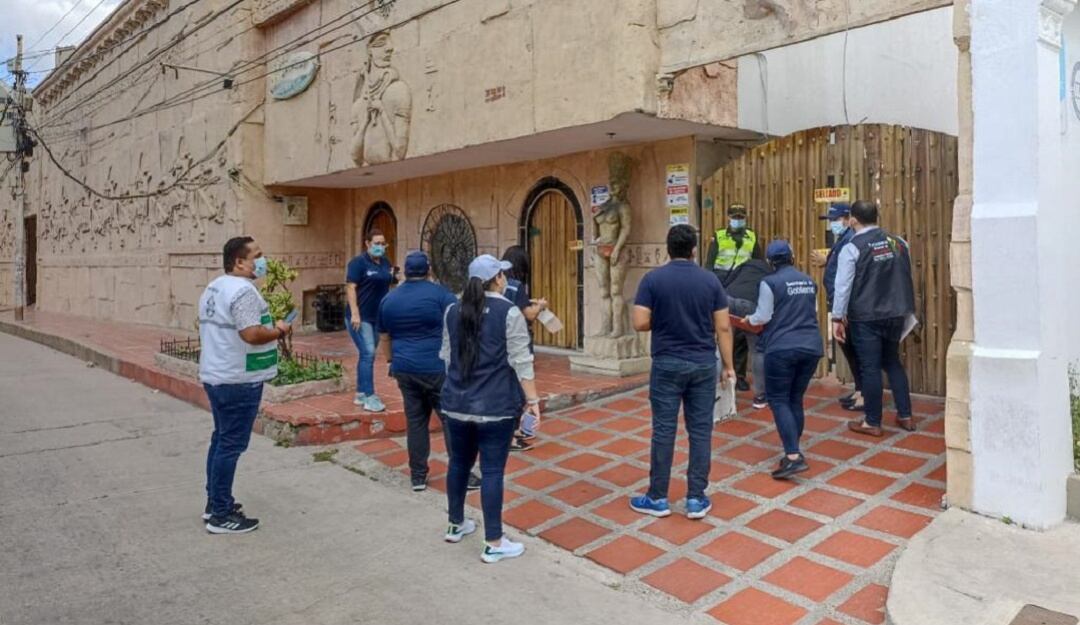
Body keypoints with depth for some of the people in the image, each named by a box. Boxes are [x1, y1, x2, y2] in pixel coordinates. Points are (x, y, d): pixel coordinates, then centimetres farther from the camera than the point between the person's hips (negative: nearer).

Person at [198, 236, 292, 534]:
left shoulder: (214, 288, 14)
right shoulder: (242, 290, -19)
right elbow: (252, 334, -27)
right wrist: (280, 331, -11)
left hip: (215, 375, 10)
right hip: (238, 380, -10)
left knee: (221, 439, 18)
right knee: (232, 445, -3)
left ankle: (214, 503, 28)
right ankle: (221, 515, 5)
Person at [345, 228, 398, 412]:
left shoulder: (385, 262, 10)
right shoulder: (359, 262, -11)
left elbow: (391, 282, 24)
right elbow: (350, 287, -17)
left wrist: (395, 278, 1)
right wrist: (354, 313, -25)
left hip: (377, 316, 8)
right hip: (361, 317, -8)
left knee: (367, 354, 13)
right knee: (368, 353, -13)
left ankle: (360, 394, 22)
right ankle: (369, 398, -10)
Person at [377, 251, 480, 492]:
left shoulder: (389, 299, 10)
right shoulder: (440, 294, -6)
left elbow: (384, 337, 19)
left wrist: (391, 361, 31)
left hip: (405, 369, 5)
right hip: (438, 368, -5)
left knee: (415, 421, 10)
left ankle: (418, 476, 15)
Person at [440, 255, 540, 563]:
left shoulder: (453, 311, 7)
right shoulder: (508, 312, -10)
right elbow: (521, 362, -12)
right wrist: (532, 400, -6)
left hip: (456, 403, 6)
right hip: (495, 406, -5)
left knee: (459, 463, 19)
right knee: (492, 470, 0)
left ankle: (456, 525, 34)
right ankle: (493, 544, 7)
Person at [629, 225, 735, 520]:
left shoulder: (652, 279, -6)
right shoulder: (710, 281, 1)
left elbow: (640, 323, -10)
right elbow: (723, 327, 0)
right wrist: (728, 365, 8)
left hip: (667, 364, -2)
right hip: (703, 364, 2)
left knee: (664, 430, 4)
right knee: (700, 430, 8)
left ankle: (657, 498, 14)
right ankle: (696, 498, 13)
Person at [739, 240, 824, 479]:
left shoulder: (770, 282, -7)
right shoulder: (809, 281, 13)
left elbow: (762, 317, -7)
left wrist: (748, 320, 13)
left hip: (782, 348, -6)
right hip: (811, 346, 6)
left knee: (779, 400, -2)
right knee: (796, 399, 14)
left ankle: (794, 456, -13)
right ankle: (793, 452, 17)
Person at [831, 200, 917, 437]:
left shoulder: (852, 248, -11)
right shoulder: (898, 242, 6)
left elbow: (843, 286, -13)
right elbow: (906, 278, 15)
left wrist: (837, 318, -8)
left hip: (865, 318, -6)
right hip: (895, 313, 6)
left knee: (870, 368, 1)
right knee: (893, 363, 19)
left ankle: (872, 422, 10)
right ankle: (905, 416, 25)